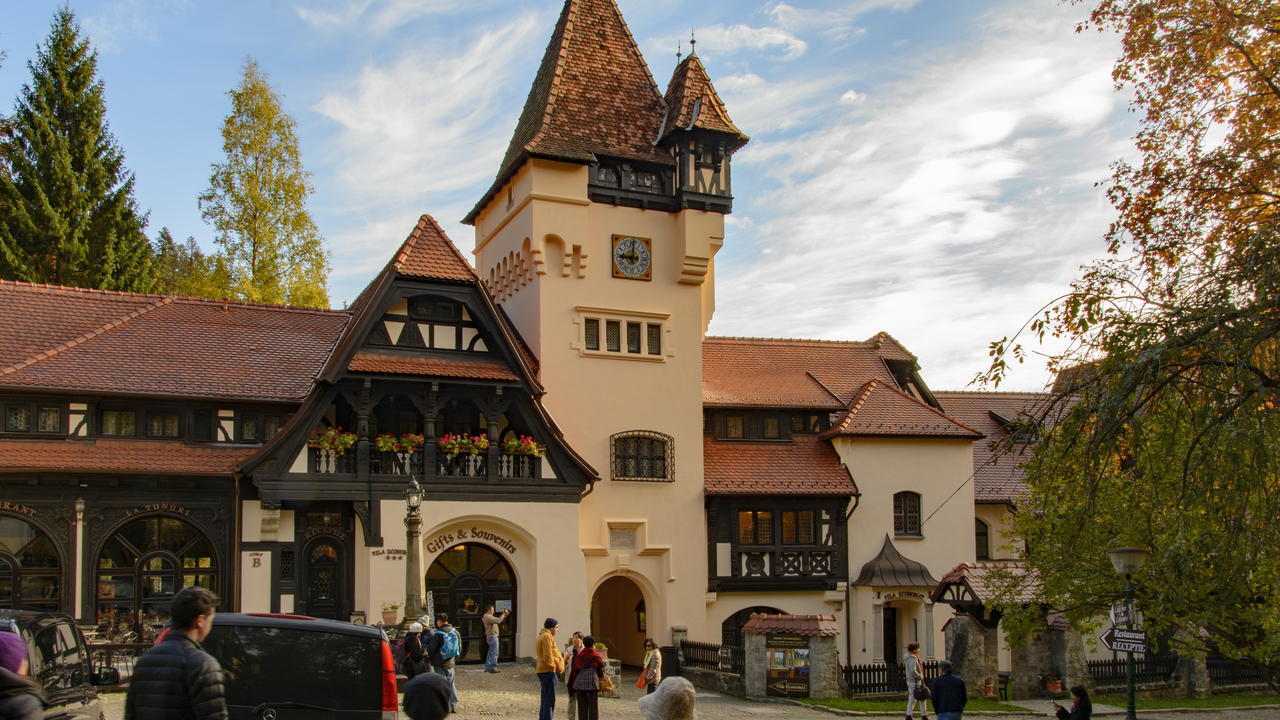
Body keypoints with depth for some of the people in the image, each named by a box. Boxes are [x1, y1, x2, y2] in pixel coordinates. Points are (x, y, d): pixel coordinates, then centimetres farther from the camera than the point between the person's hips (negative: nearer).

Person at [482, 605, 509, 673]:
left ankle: (487, 668, 17)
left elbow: (498, 620, 19)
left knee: (491, 653, 14)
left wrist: (505, 615, 7)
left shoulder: (489, 617, 17)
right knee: (494, 653, -8)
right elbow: (498, 621, -27)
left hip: (492, 637, 11)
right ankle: (493, 668, -7)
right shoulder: (488, 617, -17)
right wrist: (504, 614, -17)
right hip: (492, 636, -11)